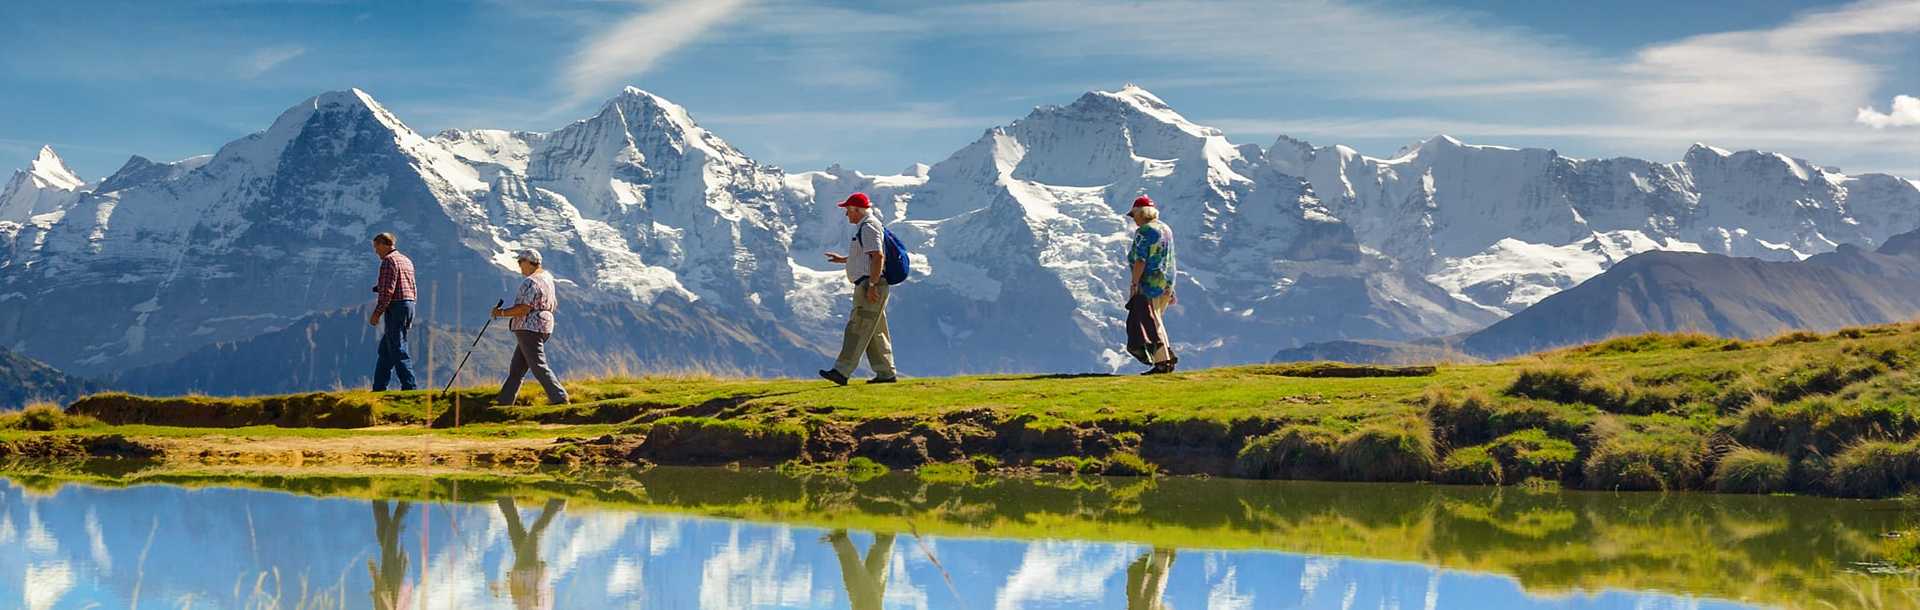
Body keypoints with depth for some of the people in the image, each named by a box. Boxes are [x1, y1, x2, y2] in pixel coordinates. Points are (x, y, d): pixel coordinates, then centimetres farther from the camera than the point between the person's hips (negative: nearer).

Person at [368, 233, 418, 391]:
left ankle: (409, 386, -13)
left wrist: (377, 313, -16)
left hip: (396, 307, -10)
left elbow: (387, 291, -18)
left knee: (398, 350, -8)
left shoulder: (388, 260, -11)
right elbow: (411, 288, 21)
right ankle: (379, 388, 16)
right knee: (385, 350, 14)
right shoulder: (406, 260, 18)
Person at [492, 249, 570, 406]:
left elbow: (524, 309, -23)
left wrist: (502, 313, -14)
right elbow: (553, 304, 21)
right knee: (517, 368, 13)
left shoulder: (531, 282, -17)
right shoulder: (547, 277, 13)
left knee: (539, 366, -9)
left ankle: (559, 397, -12)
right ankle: (505, 400, 16)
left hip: (529, 329, -10)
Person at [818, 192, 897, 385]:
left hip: (870, 284, -11)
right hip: (868, 285, 11)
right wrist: (843, 259, 30)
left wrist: (872, 285, -26)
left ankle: (841, 371, -17)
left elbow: (878, 256, -23)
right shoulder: (866, 226, 21)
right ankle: (886, 373, 13)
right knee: (876, 332, 11)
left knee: (857, 329, -13)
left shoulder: (869, 227, -13)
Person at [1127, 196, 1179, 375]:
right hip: (1167, 280, 9)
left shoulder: (1143, 231, -12)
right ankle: (1169, 355, 12)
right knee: (1156, 321, 18)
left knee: (1151, 323, -4)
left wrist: (1134, 284, -18)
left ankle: (1162, 362, -5)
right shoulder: (1166, 229, 15)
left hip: (1150, 283, -9)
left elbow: (1140, 260, -19)